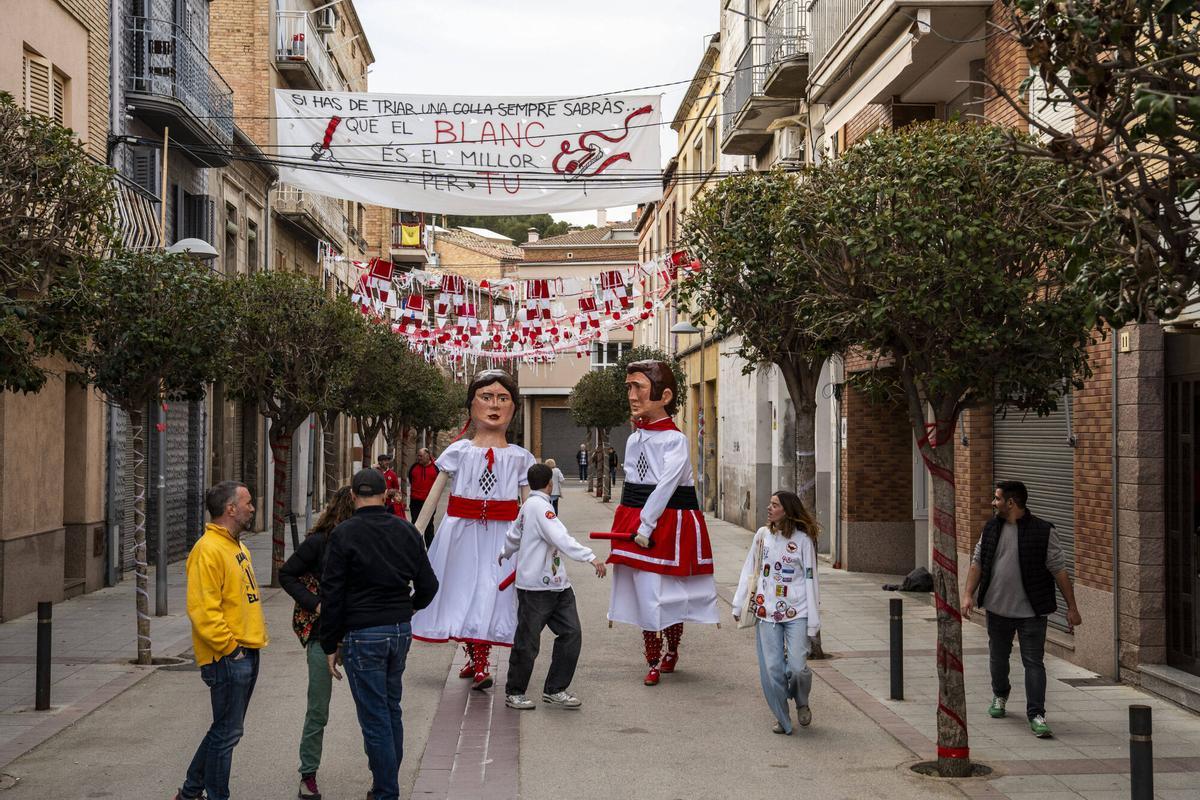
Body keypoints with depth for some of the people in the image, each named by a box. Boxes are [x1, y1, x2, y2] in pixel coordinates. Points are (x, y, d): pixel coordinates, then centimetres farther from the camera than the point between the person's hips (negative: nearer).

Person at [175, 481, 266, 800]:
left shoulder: (237, 546, 17)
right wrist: (229, 647, -20)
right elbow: (202, 609, -22)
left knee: (225, 731, 18)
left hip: (247, 654, 10)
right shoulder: (208, 550, -16)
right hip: (228, 658, -10)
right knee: (227, 733, -1)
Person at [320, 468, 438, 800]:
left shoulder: (343, 534, -10)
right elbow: (428, 585, 8)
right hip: (401, 630, 5)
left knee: (375, 719, 0)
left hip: (362, 635, -5)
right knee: (392, 710, 18)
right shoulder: (406, 530, 4)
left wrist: (330, 645, -2)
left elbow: (332, 594, -10)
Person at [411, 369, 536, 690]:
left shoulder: (519, 457, 7)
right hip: (461, 531, 0)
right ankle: (477, 660, 16)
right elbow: (433, 495, 5)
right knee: (463, 589, 2)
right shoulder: (458, 452, 5)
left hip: (501, 535, 0)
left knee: (491, 592, -6)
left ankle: (478, 661, -2)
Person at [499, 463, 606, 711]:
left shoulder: (527, 506, 16)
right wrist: (591, 557, -30)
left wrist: (503, 556, 48)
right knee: (528, 642, 1)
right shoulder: (539, 506, -15)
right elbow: (561, 538, -26)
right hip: (535, 587, -9)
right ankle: (514, 693, 15)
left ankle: (554, 690, 11)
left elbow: (513, 537, 29)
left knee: (571, 633, 3)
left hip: (557, 585, 9)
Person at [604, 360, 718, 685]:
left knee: (667, 592, 1)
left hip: (669, 522, -6)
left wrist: (647, 525, -21)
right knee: (643, 591, 7)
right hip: (636, 522, 6)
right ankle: (654, 661, 18)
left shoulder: (675, 440, -12)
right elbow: (632, 484, 12)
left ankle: (671, 651, 22)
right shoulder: (634, 439, 9)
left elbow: (666, 485, -19)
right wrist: (634, 524, 5)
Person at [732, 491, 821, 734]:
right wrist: (738, 604, 9)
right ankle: (782, 718, 17)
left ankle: (802, 703, 23)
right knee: (772, 668, -1)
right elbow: (749, 570, 13)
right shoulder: (762, 535, 7)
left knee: (797, 667, -9)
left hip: (797, 613, -3)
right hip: (766, 612, 3)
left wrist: (814, 619, -3)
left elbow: (810, 579, -1)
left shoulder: (803, 540, -3)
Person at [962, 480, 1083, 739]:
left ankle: (1036, 715, -2)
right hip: (997, 608, 5)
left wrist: (1072, 607, -7)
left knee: (1034, 662, -6)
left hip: (1031, 611, -5)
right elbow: (977, 563, 9)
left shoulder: (1043, 531, -10)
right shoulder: (991, 528, 5)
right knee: (998, 657, 19)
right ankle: (1000, 695, 43)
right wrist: (969, 595, -1)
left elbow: (1059, 571, -8)